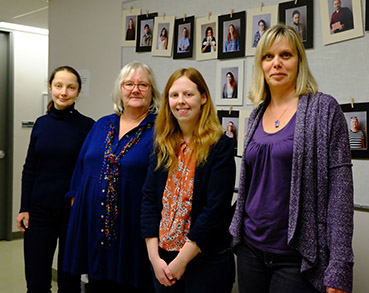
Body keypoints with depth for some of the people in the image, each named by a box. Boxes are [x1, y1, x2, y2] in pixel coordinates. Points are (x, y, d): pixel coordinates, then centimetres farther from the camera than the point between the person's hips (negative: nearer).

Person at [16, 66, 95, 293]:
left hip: (73, 211, -3)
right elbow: (29, 169, 8)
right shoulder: (41, 123, 5)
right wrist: (24, 208, 4)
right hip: (39, 210, 3)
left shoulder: (87, 126, -7)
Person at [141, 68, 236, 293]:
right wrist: (154, 257, -6)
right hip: (163, 260, 5)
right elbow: (150, 200, 2)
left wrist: (181, 261, -15)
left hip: (206, 261, -4)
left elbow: (215, 211, -16)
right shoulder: (163, 146, 5)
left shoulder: (220, 147, -11)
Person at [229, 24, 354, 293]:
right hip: (251, 247, 5)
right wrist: (235, 231, 14)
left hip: (298, 256, -5)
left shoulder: (324, 109, -7)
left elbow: (340, 188, -12)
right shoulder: (257, 116, 9)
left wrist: (339, 269, -16)